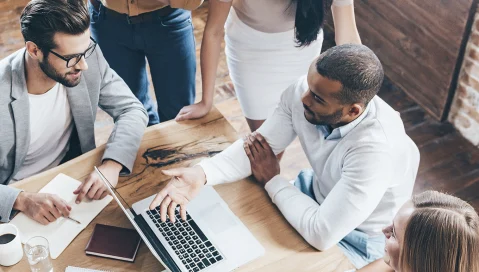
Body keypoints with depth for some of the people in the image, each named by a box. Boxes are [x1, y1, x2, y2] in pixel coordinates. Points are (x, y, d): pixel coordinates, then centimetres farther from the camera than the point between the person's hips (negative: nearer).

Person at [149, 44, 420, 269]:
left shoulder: (376, 150, -40)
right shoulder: (305, 92, -22)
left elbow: (322, 234, -37)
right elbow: (259, 145, -15)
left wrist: (273, 180, -22)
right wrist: (202, 174, -33)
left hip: (355, 237, -5)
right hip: (318, 191, 6)